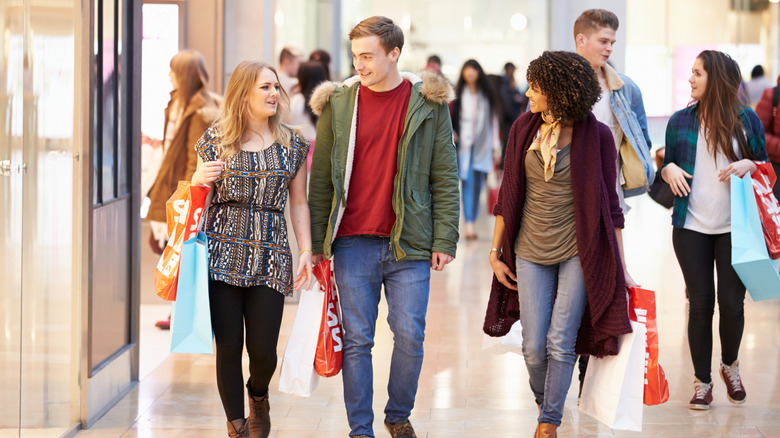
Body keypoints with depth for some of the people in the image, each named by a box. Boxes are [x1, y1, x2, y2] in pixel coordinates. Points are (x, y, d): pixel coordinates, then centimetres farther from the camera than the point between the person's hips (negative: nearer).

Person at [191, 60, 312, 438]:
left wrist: (306, 251, 2)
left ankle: (258, 394, 32)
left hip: (270, 257, 1)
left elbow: (299, 203, 12)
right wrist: (198, 180, -9)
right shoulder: (215, 141, 5)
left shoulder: (292, 144, 9)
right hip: (222, 253, -1)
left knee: (263, 349, -3)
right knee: (228, 346, -3)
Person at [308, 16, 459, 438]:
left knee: (410, 336, 1)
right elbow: (321, 179, 8)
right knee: (357, 340, 3)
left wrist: (444, 240, -3)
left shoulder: (428, 104, 2)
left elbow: (445, 178, 3)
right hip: (353, 243, 1)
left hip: (408, 244, -1)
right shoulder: (338, 103, 5)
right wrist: (316, 242, 4)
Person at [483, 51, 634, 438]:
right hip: (531, 251, 3)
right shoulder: (524, 128, 1)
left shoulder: (596, 135, -8)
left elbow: (608, 203, -2)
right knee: (534, 347, 2)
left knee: (560, 342, -5)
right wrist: (495, 251, 8)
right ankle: (544, 402, 32)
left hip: (578, 252, -3)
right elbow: (508, 195, 8)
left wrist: (620, 267, -2)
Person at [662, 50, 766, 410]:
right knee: (700, 303, 2)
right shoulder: (680, 121, 5)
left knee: (732, 302, 0)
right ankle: (702, 381, 14)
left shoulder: (746, 119, 0)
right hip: (692, 228, 1)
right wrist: (669, 169, -10)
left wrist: (749, 165, -12)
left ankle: (730, 366, 28)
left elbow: (765, 164, 9)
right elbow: (668, 166, 13)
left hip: (735, 228, -1)